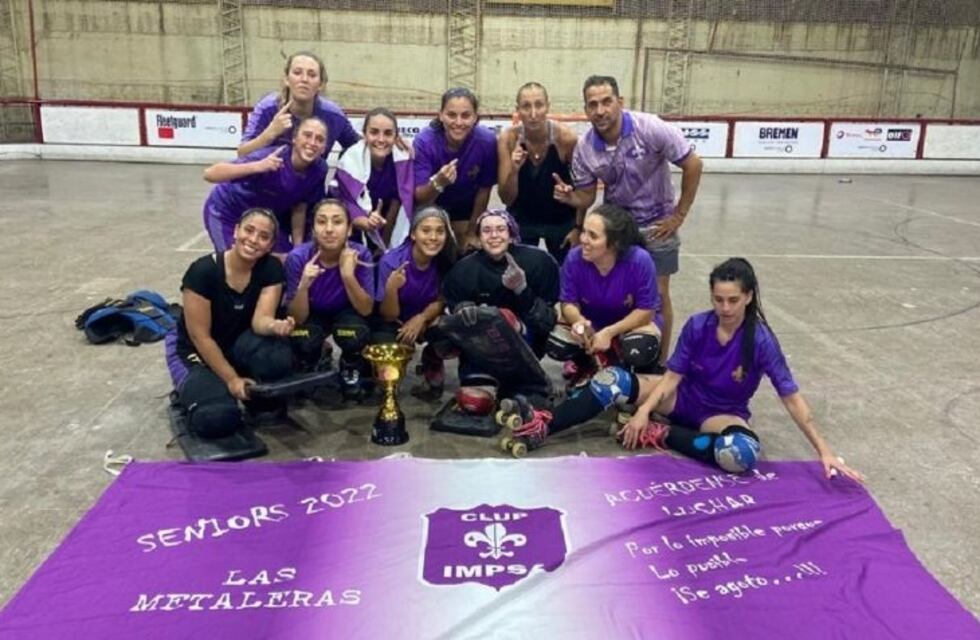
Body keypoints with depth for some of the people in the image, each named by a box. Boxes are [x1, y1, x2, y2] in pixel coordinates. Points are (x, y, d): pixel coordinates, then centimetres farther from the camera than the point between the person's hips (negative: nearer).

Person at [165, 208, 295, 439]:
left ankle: (259, 398, -1)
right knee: (218, 418, -29)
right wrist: (232, 379, -22)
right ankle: (191, 392, 6)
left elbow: (260, 319, -23)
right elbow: (200, 337, -20)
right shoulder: (203, 270, -24)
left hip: (238, 345, 3)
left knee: (279, 357, -33)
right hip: (195, 351, -3)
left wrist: (276, 326, -47)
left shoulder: (272, 269, -13)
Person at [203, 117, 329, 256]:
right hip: (228, 213, -5)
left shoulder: (319, 169, -20)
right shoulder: (270, 158, -35)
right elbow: (210, 174, -42)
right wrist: (257, 166, -55)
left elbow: (299, 208, -5)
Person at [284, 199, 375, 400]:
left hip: (347, 314, 0)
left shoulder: (360, 255, -26)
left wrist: (348, 275, -39)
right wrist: (303, 285, -43)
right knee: (301, 339, -32)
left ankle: (351, 369, 2)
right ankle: (319, 358, 7)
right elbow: (297, 318, -23)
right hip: (313, 315, 0)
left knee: (354, 333, -34)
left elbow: (366, 310, -24)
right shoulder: (298, 257, -26)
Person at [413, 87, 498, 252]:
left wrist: (472, 231, -2)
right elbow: (419, 198, -31)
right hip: (431, 209, -1)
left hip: (467, 207, 2)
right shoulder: (424, 141, -32)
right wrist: (437, 183, -53)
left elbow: (484, 189, -12)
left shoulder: (487, 141, -28)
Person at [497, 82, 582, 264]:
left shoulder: (566, 138, -22)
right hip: (522, 219, 0)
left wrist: (578, 227, -7)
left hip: (562, 219, 0)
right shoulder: (507, 139, -19)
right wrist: (514, 170, -34)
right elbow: (507, 199, -17)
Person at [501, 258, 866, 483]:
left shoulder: (761, 341, -19)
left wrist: (824, 451, -18)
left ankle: (659, 436, -23)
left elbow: (791, 397, -16)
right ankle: (541, 428, -23)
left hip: (723, 414, -2)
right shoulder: (697, 326, -10)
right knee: (613, 381, -21)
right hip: (683, 397, 3)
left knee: (741, 454, -40)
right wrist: (643, 410, -25)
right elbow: (673, 376, -9)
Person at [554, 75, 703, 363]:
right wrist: (569, 197, -26)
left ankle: (660, 363, 19)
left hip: (656, 224, -3)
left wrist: (679, 215, -11)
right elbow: (586, 197, -2)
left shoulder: (651, 128, -23)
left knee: (657, 294, 2)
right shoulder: (584, 148, -12)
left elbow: (693, 165, -14)